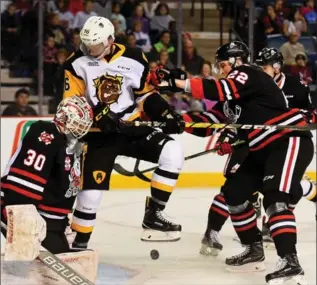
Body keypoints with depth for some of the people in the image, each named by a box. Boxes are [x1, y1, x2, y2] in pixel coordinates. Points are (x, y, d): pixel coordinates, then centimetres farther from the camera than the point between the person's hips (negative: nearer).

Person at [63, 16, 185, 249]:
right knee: (92, 189, -9)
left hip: (133, 126, 2)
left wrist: (166, 115, -7)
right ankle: (80, 241, 12)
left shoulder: (133, 59, -3)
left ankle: (153, 216, -11)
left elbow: (147, 95, 8)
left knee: (172, 152, -17)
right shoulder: (77, 64, -6)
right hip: (99, 134, -2)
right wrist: (99, 116, -23)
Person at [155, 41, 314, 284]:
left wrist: (177, 82, -27)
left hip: (290, 140, -11)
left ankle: (290, 262, -34)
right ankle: (254, 250, 21)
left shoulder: (248, 74, -11)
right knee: (235, 191, 11)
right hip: (264, 150, 11)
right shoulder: (233, 92, 19)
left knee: (275, 198, -26)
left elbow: (219, 91, -27)